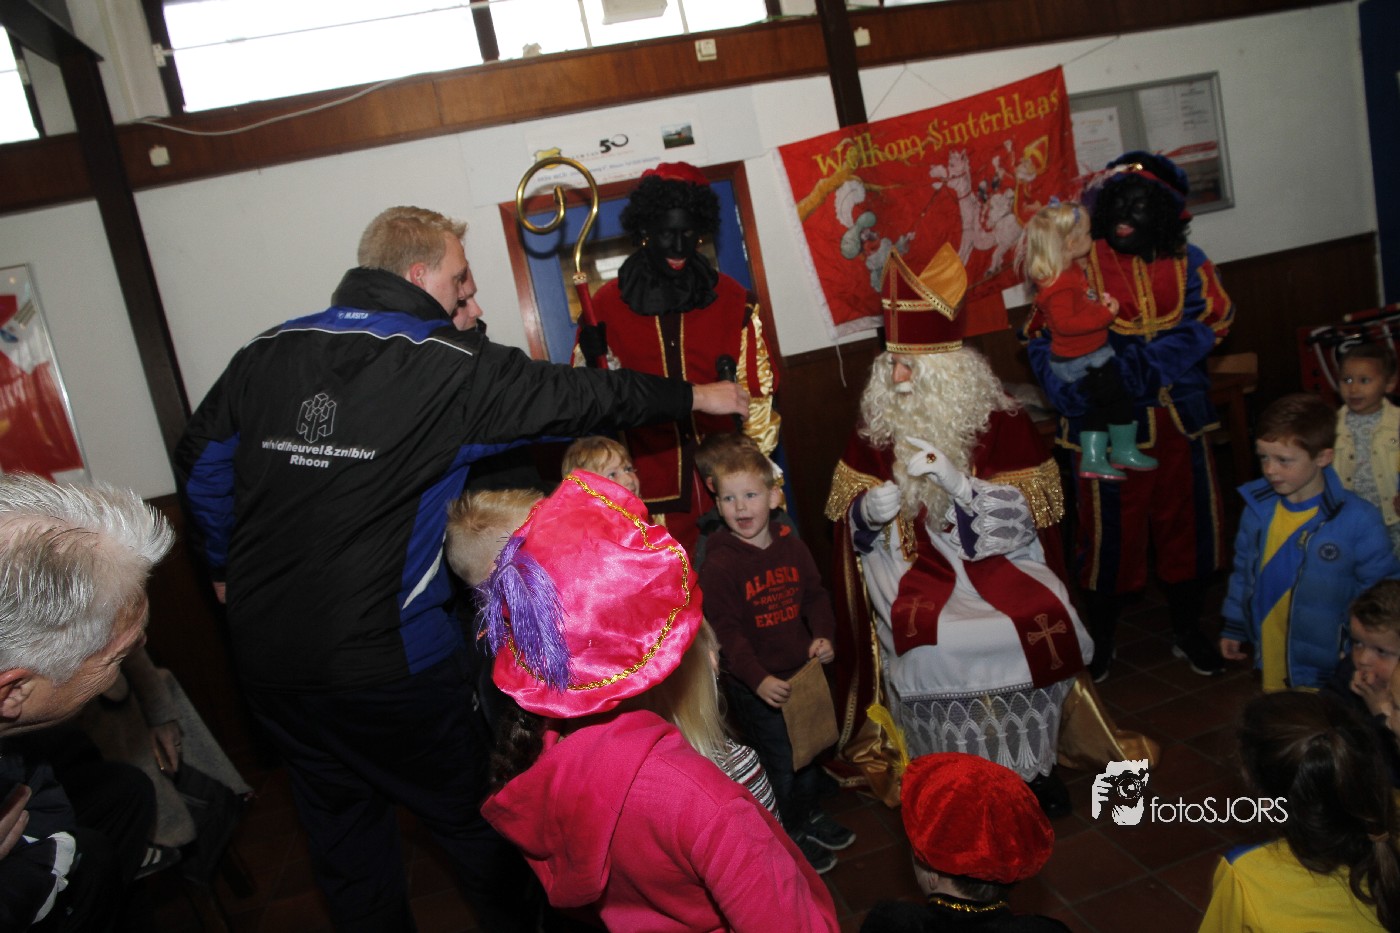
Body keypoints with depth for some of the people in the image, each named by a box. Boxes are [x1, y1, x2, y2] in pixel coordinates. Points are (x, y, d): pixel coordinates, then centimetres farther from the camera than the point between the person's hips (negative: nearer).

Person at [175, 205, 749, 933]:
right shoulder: (451, 367, -11)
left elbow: (200, 460, 9)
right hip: (389, 660, -5)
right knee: (472, 816, 17)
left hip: (268, 657, 5)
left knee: (341, 830, 22)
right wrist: (696, 396, 9)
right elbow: (577, 397, -4)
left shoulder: (269, 352, 2)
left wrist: (227, 567, 24)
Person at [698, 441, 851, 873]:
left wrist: (823, 635, -9)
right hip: (754, 685, -6)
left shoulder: (792, 547, -1)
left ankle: (810, 816, 48)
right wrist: (759, 679, -29)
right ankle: (790, 837, 31)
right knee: (780, 762, 7)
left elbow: (814, 595, 9)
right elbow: (725, 631, -21)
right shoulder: (718, 565, -19)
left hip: (801, 672, 6)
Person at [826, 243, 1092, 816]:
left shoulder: (999, 420, -3)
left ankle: (1030, 765, 2)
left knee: (1037, 626, -24)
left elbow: (1025, 515, -5)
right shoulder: (877, 427, 4)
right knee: (925, 644, -26)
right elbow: (851, 517, 11)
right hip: (914, 566, 1)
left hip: (994, 558, 0)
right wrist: (869, 508, -13)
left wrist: (955, 481, -19)